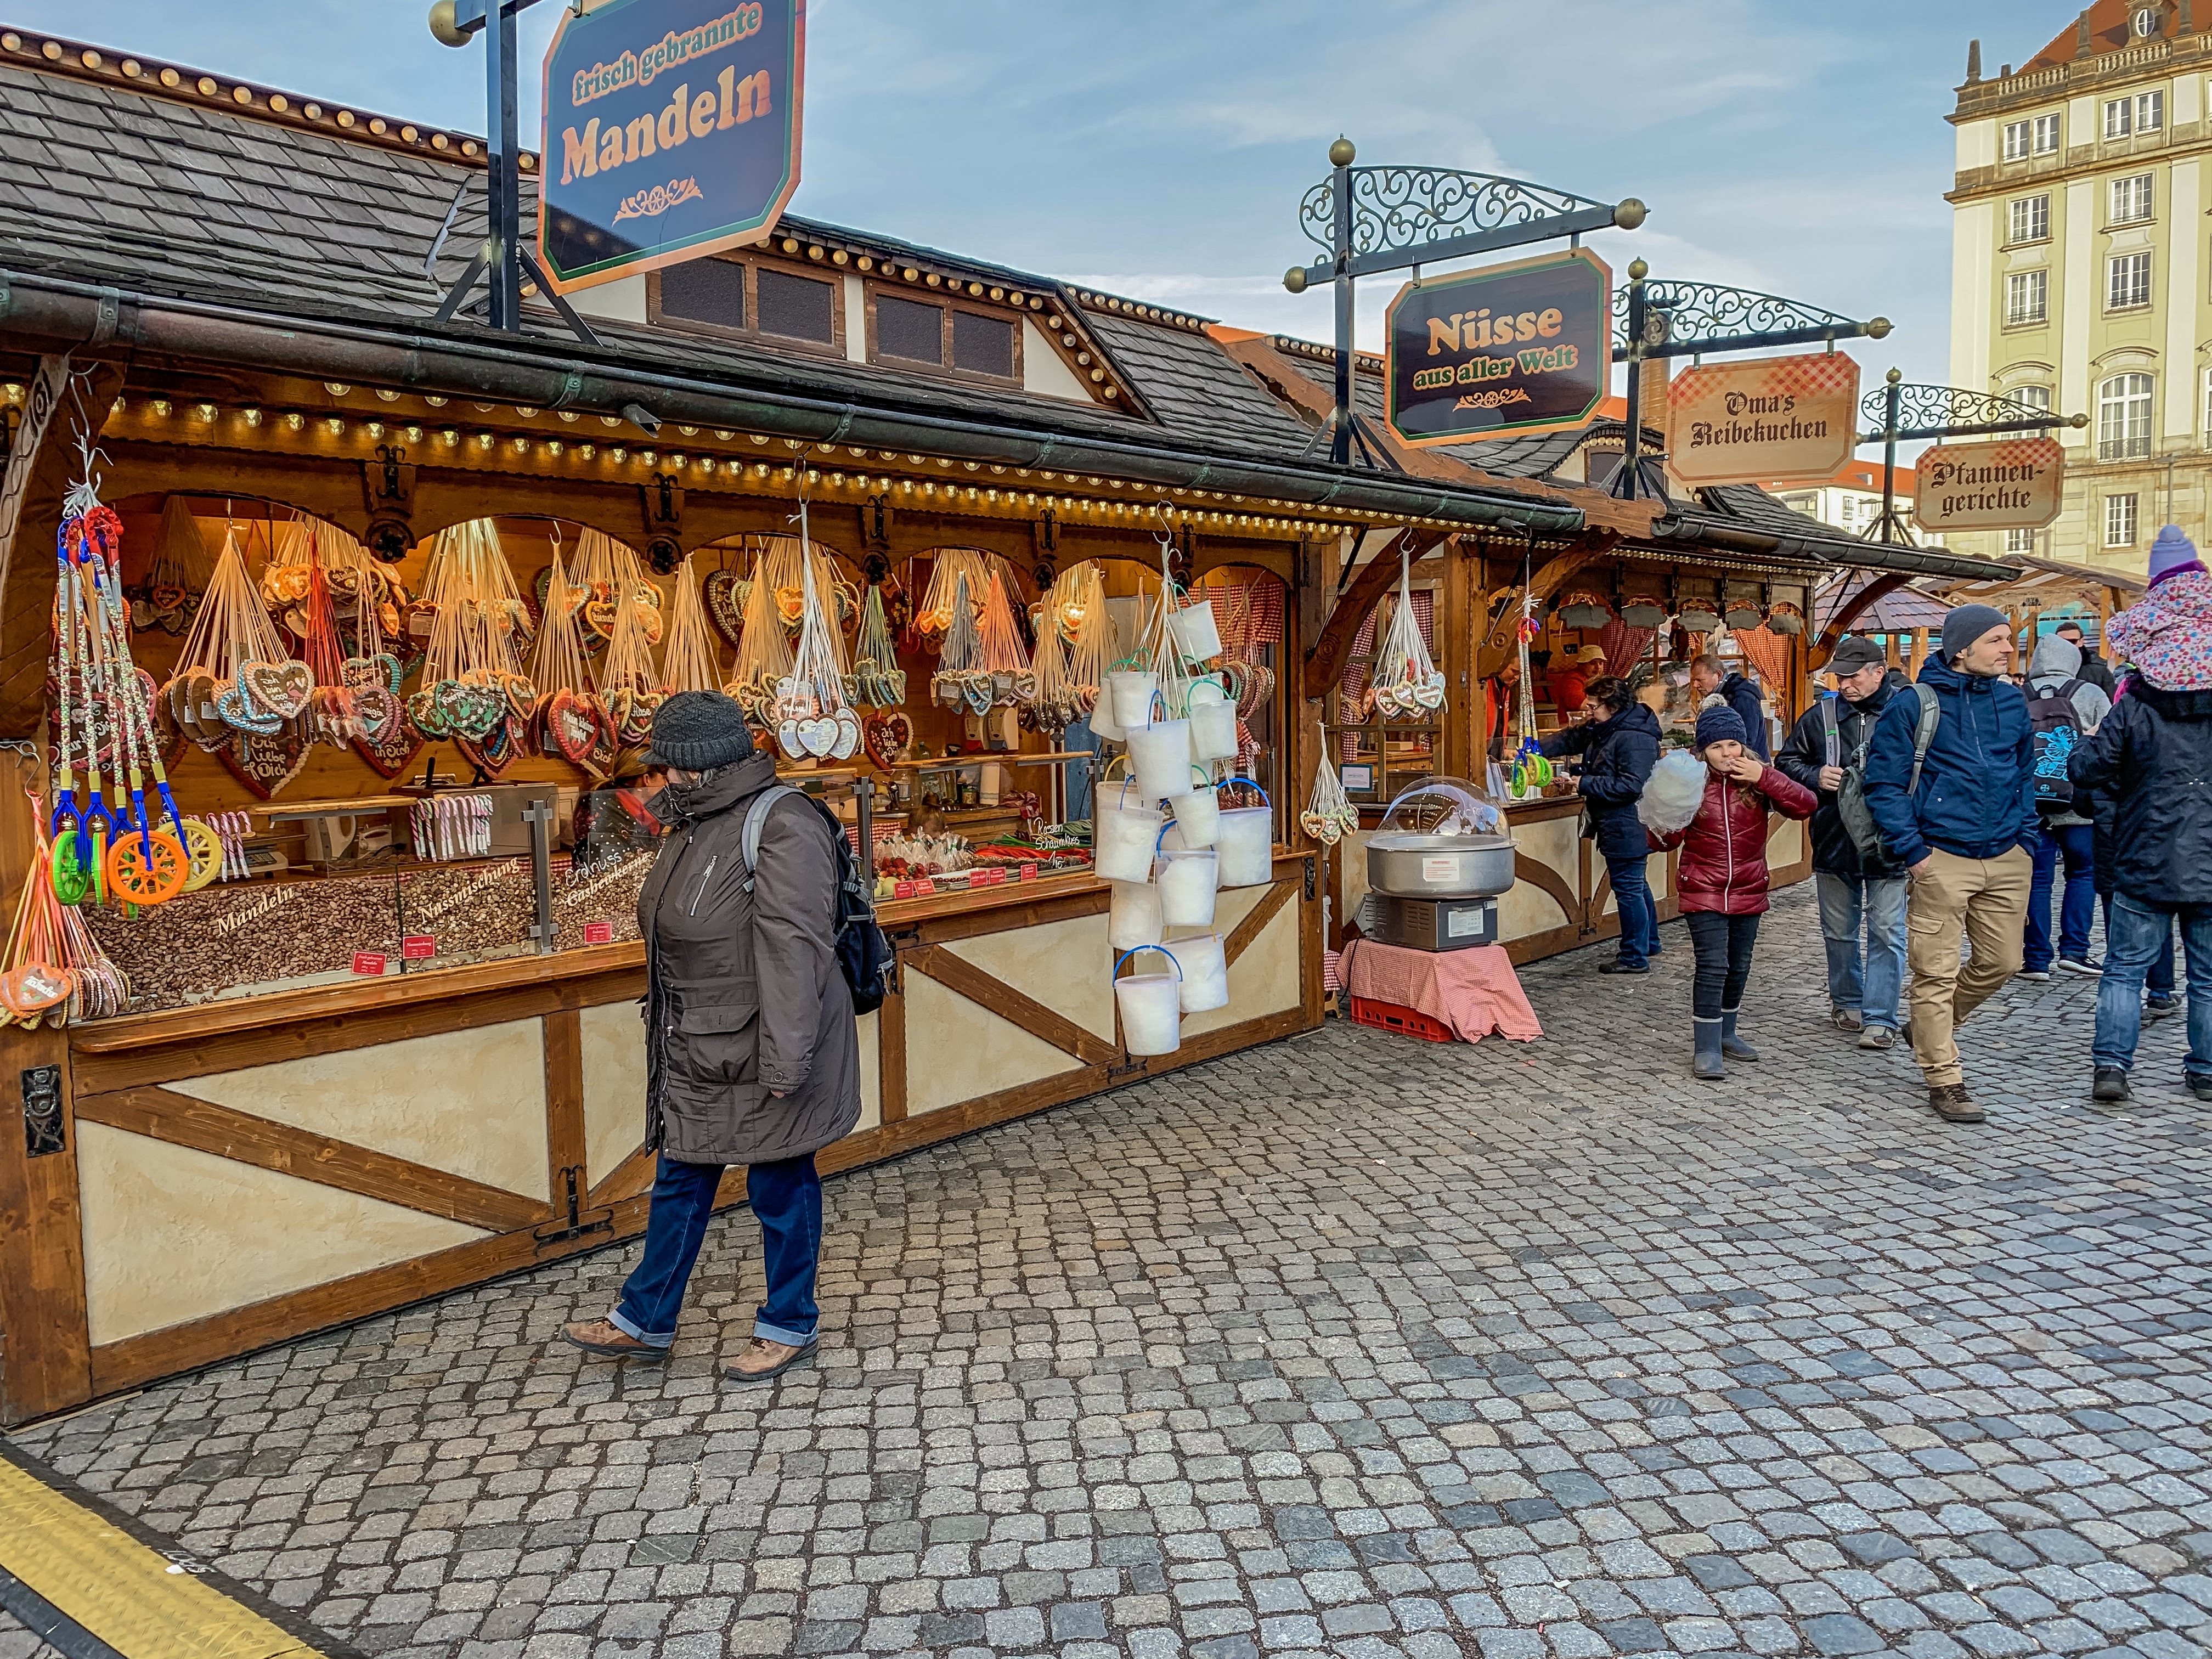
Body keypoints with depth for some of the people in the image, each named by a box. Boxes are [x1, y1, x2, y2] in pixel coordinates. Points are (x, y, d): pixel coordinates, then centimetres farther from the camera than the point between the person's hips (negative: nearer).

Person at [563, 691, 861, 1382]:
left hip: (760, 1053, -9)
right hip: (697, 1052, 9)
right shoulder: (697, 824, 9)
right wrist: (671, 1031, 22)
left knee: (780, 1186, 8)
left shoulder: (782, 827, -21)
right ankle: (644, 1322, 33)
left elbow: (793, 952, -26)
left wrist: (784, 1060, -27)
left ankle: (789, 1328, 25)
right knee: (680, 1182, 18)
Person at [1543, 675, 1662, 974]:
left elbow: (1629, 786, -27)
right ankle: (1648, 944, 35)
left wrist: (1584, 784, -22)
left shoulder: (1635, 738, -22)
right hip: (1618, 826, 11)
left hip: (1626, 827, -11)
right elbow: (1569, 739, 19)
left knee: (1628, 889, -3)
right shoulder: (1601, 729, 9)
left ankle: (1635, 957, 6)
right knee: (1637, 885, 21)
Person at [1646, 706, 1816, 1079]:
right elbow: (1666, 840, -7)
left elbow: (1805, 805, -12)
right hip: (1703, 892, -4)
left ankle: (1725, 1034, 34)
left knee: (1739, 968, 15)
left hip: (1748, 892, 4)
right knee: (1713, 968, -11)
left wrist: (1764, 778, -21)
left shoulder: (1758, 780, -2)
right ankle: (1706, 1050, -6)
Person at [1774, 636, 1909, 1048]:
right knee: (1838, 931, 15)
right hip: (1834, 841, 3)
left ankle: (1879, 1019, 7)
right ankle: (1847, 1003, 33)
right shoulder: (1821, 716, 3)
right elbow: (1787, 761, 13)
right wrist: (1815, 777, -6)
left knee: (1886, 933, 0)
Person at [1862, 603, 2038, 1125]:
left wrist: (2027, 837, 12)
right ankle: (1944, 1080, 10)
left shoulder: (2012, 701, 9)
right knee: (1937, 973, -1)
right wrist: (1912, 850, -12)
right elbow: (1884, 783, -7)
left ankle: (1931, 1029, 36)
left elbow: (2025, 773, 20)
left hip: (2007, 858, 6)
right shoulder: (1914, 705, -7)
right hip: (1942, 859, -6)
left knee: (2001, 963, 13)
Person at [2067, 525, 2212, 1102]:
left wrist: (2088, 757, 13)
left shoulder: (2134, 707, -9)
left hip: (2146, 865, -2)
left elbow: (2086, 769, -8)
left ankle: (2111, 1066, 0)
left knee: (2125, 969, 6)